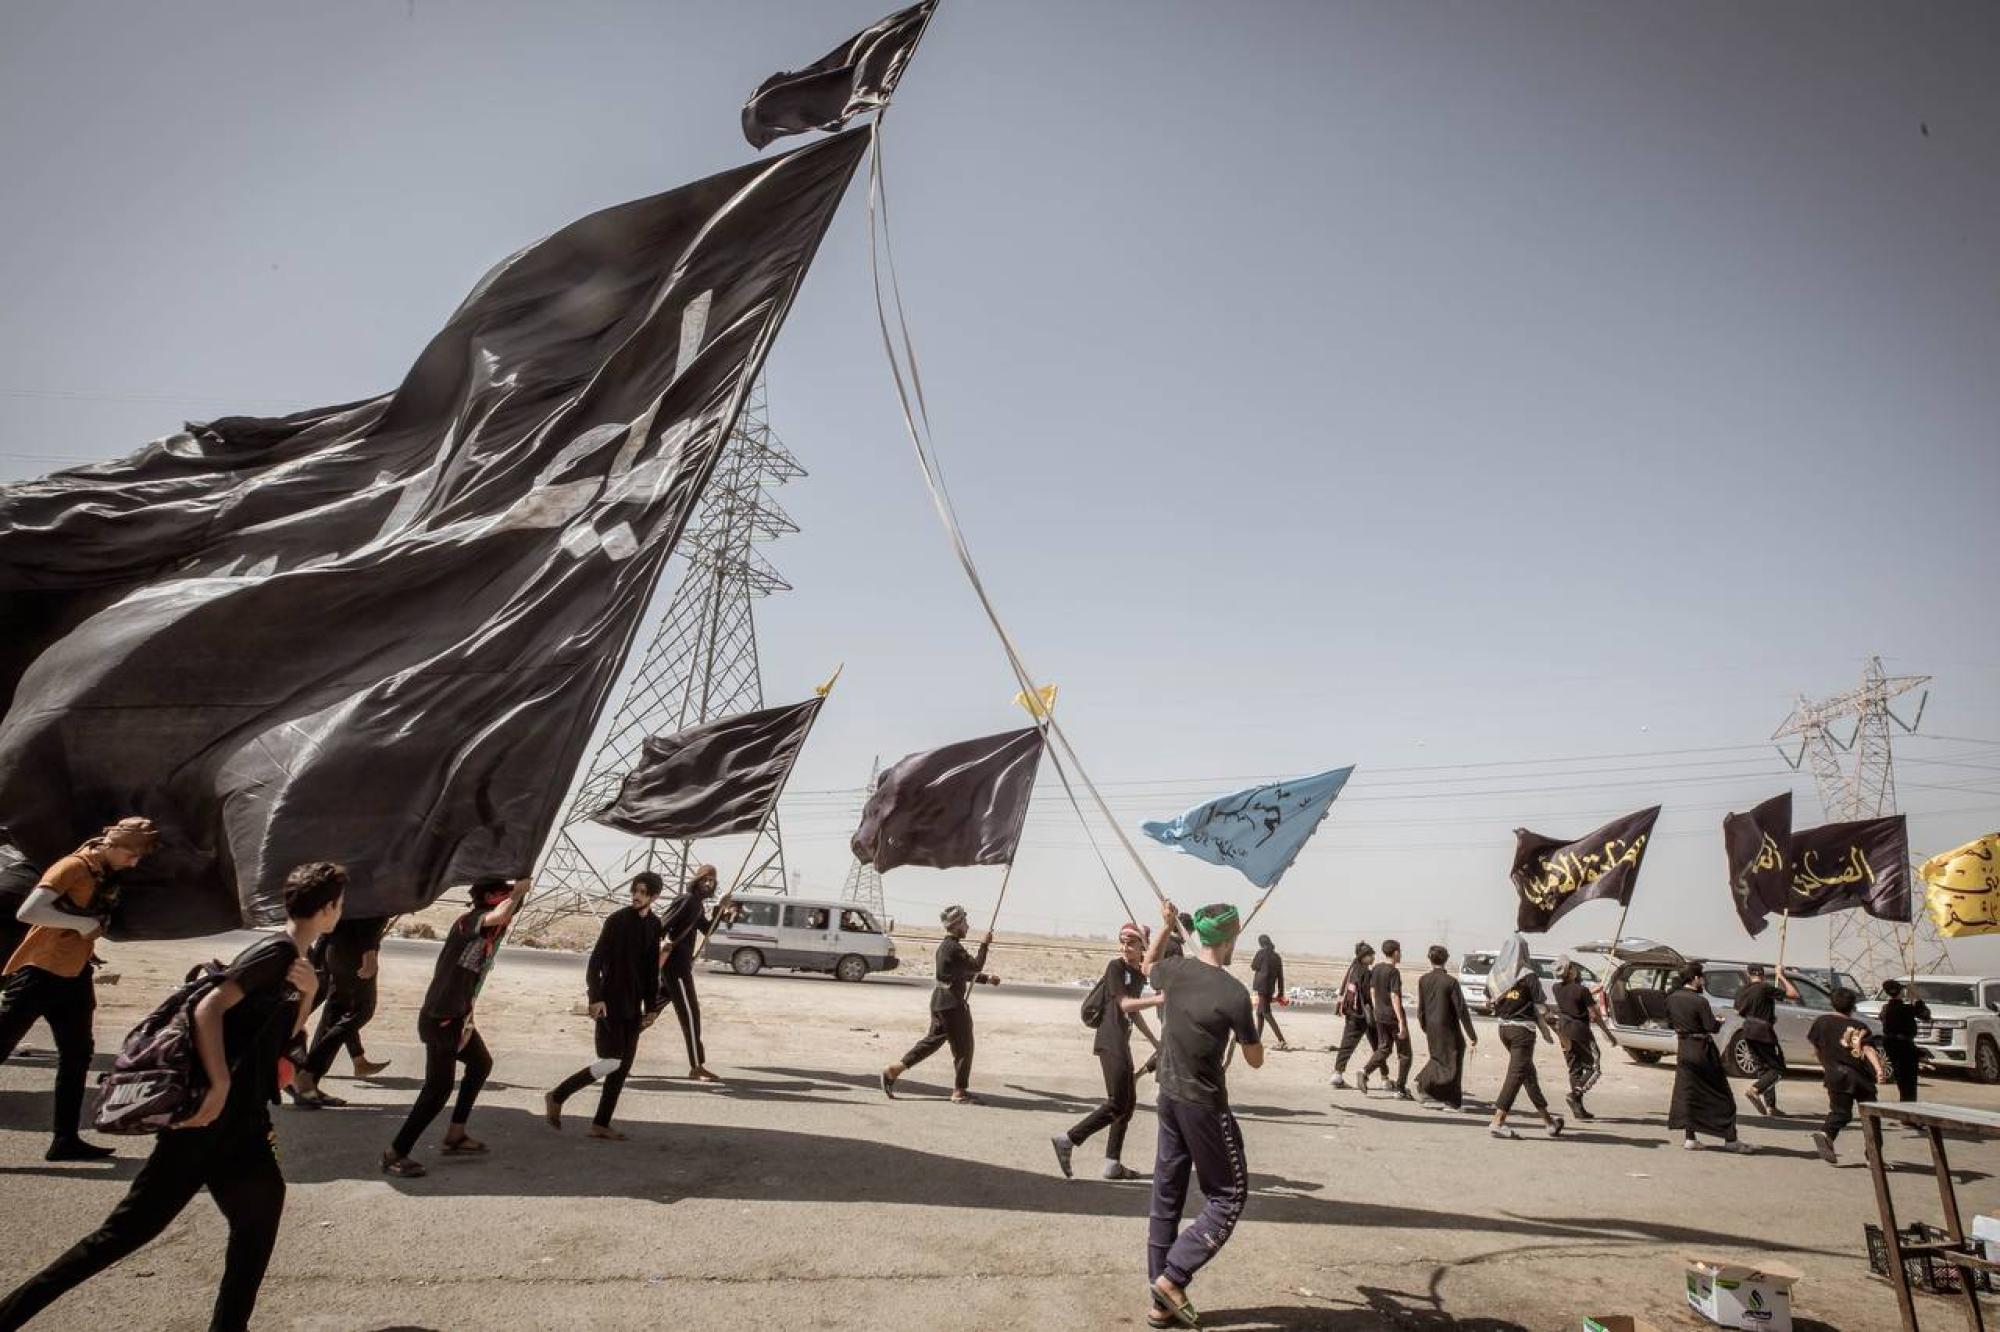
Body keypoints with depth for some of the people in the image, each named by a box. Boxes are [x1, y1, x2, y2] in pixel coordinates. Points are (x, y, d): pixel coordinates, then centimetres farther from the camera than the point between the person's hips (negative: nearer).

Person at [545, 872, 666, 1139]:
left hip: (633, 1007, 6)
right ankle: (556, 1097, 7)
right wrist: (595, 997, -20)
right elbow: (595, 962, -11)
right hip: (610, 1004, -6)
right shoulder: (617, 920, -9)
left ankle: (601, 1124, 15)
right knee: (611, 1061, -11)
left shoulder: (654, 925, 8)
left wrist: (651, 1006, 13)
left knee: (623, 1067, 5)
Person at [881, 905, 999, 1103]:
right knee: (963, 1047, 1)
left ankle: (894, 1070, 14)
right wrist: (984, 945, -6)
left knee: (933, 1040, 15)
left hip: (940, 1001, 10)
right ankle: (959, 1092, 10)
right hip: (952, 1003, -10)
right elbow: (976, 966, -16)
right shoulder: (954, 948, -18)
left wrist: (987, 979, 19)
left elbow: (965, 973, 23)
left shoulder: (945, 945, 15)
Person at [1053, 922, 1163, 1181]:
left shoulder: (1141, 974, 13)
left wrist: (1154, 1041, 27)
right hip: (1110, 1041, -9)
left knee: (1129, 1102, 11)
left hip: (1122, 1042, 9)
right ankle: (1068, 1140, -5)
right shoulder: (1116, 966, -10)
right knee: (1117, 1103, -11)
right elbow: (1124, 1003, -18)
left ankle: (1112, 1163, 17)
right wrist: (1160, 999, -27)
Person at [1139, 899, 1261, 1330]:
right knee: (1228, 1197, 9)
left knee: (1166, 1197, 13)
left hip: (1169, 1098, 6)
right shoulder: (1235, 993, -18)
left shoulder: (1174, 971, -3)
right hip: (1205, 1105, -6)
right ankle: (1173, 1277, 1)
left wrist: (1166, 926, 24)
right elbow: (1255, 1060, -6)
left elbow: (1148, 966, 24)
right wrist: (1252, 1023, 11)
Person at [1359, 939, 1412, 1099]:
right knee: (1404, 1054, 6)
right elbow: (1394, 997, -21)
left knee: (1383, 1049, 15)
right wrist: (1401, 1022, -19)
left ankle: (1365, 1070, -7)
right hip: (1394, 1016, -7)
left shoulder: (1376, 968, 6)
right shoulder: (1394, 972, -16)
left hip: (1380, 1015, 7)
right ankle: (1400, 1089, 7)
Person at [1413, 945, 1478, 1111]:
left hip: (1431, 1027, 5)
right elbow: (1461, 1010, -13)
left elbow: (1420, 1009, 5)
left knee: (1439, 1059, 21)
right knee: (1451, 1064, 6)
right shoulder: (1451, 981, -14)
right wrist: (1471, 1034, -6)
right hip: (1448, 1029, -5)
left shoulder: (1423, 980, 0)